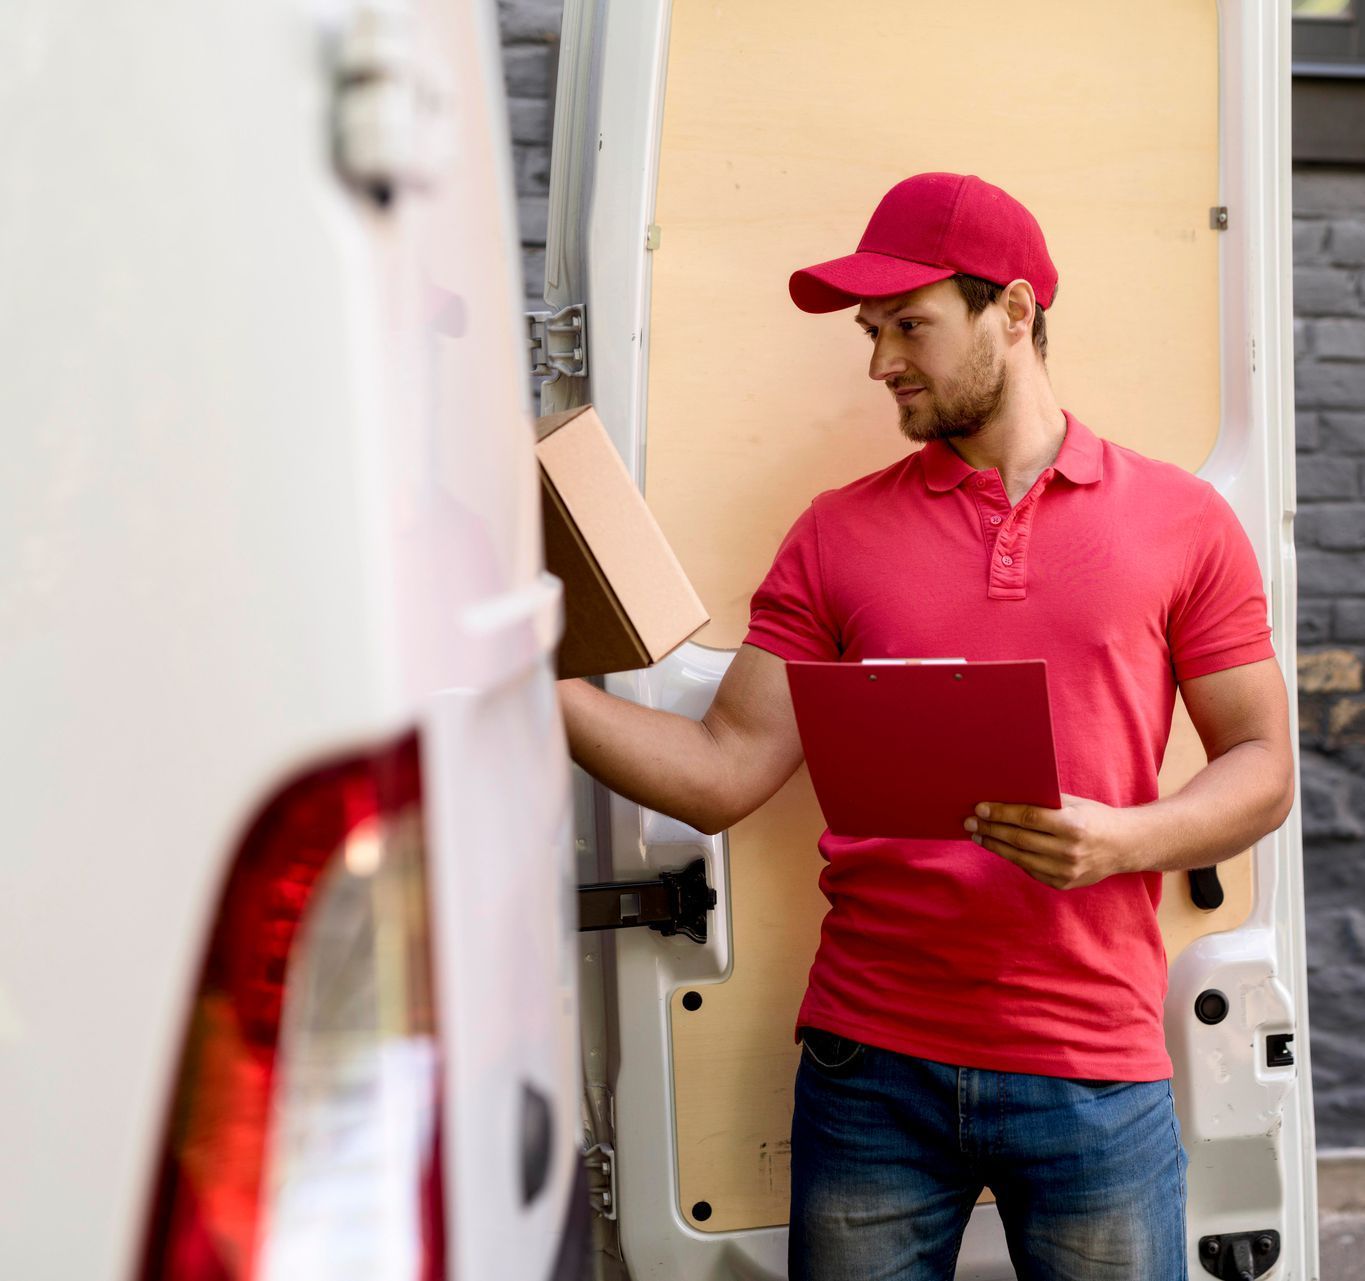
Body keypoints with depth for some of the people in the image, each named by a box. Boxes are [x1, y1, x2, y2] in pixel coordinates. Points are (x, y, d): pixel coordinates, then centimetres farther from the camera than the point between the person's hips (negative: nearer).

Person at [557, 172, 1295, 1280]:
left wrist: (1122, 839, -13)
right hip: (870, 1064, 1)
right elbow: (722, 776, 2)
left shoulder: (1182, 521, 5)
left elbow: (1262, 770, 5)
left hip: (1094, 1074, -1)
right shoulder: (838, 534, 8)